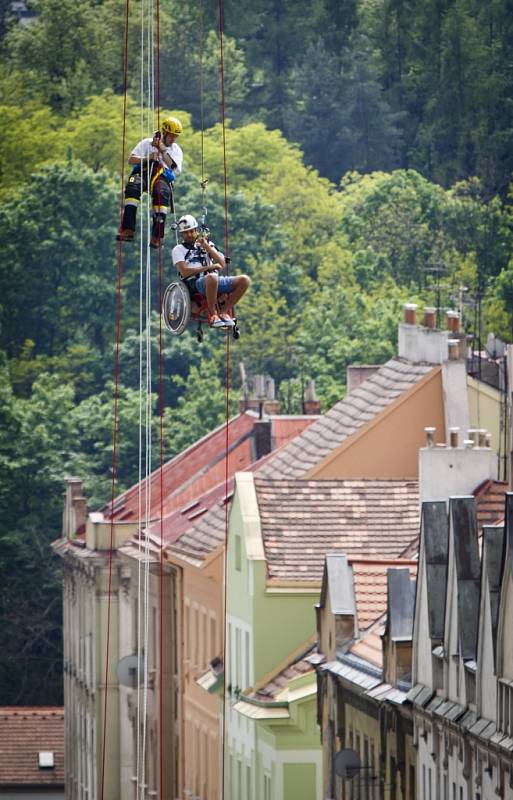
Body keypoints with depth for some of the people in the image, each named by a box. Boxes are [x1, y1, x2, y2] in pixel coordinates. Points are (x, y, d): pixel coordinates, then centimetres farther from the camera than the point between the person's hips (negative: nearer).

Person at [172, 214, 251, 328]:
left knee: (244, 280, -18)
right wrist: (209, 267, -6)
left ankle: (224, 312, -11)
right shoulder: (179, 249, 11)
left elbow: (222, 264, 10)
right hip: (196, 283, -5)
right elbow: (185, 272, -4)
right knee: (212, 277, -41)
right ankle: (213, 314, -25)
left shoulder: (207, 244, 24)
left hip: (215, 280, 5)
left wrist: (206, 247, 2)